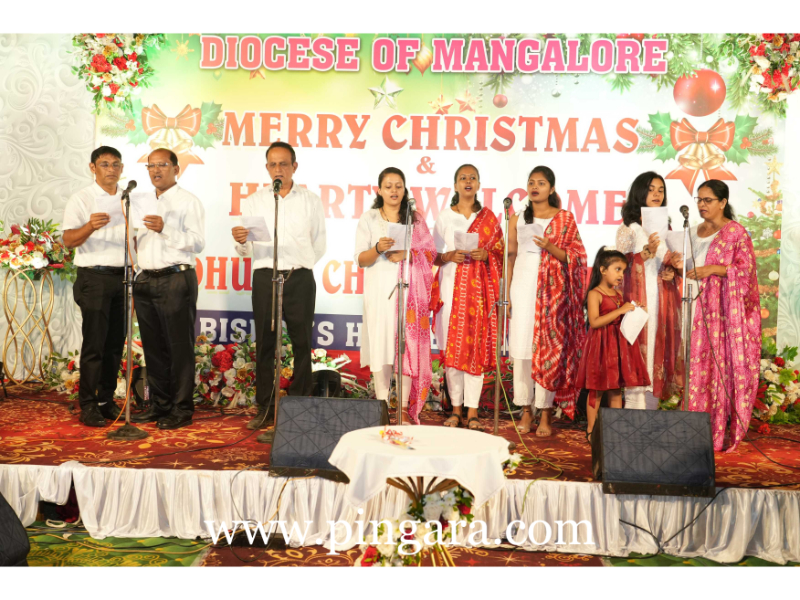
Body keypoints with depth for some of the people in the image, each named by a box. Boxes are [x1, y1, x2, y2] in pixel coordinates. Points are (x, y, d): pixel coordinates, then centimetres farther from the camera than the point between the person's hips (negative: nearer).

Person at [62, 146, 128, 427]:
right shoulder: (81, 199, -1)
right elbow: (68, 239, -12)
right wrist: (90, 227, -30)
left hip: (122, 277, 5)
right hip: (94, 277, -5)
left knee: (115, 343, 7)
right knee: (94, 344, -6)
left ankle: (107, 400, 16)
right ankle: (88, 406, 0)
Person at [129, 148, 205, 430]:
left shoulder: (188, 201, 1)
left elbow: (198, 242, -10)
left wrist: (165, 229, -19)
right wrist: (133, 241, 6)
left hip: (175, 279, -6)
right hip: (146, 280, 7)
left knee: (179, 347, -4)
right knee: (153, 346, 9)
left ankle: (182, 409, 2)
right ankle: (159, 405, 18)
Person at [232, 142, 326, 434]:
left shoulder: (311, 201, 10)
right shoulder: (253, 201, 11)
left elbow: (319, 245, 12)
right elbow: (246, 250, 6)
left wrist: (300, 267, 6)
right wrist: (240, 241, -15)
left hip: (300, 278, 0)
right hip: (265, 277, 1)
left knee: (302, 344, 0)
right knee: (265, 344, 2)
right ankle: (265, 408, 9)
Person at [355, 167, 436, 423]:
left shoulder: (415, 219, 12)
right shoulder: (368, 219, 9)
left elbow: (430, 253, 6)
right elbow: (360, 259, 2)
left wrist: (406, 254, -11)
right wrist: (378, 248, -17)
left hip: (409, 288, 0)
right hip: (379, 288, 0)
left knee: (408, 342, -5)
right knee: (380, 342, -3)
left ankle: (404, 407, -1)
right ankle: (382, 406, 4)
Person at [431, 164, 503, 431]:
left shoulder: (488, 217, 9)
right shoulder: (445, 216, 10)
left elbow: (500, 253, 9)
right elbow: (434, 255, 9)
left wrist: (485, 255, -11)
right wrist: (450, 256, -10)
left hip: (478, 288, 0)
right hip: (451, 286, 1)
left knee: (476, 346, -4)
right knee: (451, 346, -2)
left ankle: (472, 411, 2)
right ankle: (456, 409, 9)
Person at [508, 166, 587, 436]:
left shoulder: (565, 218, 5)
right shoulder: (517, 219, 12)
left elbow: (575, 257, 2)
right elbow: (510, 257, 11)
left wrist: (551, 248, -15)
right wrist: (505, 292, 4)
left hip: (552, 290, -2)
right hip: (522, 287, 2)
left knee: (548, 347, -3)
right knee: (521, 347, -1)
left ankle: (545, 414, 5)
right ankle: (526, 411, 10)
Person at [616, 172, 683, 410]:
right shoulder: (629, 227, 1)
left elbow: (671, 262, 21)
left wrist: (673, 272, 0)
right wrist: (645, 254, -21)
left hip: (662, 299, 5)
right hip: (637, 298, -5)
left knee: (658, 349, 4)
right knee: (637, 349, -8)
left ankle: (651, 408, 11)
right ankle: (634, 408, -2)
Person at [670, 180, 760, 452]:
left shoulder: (735, 232, -1)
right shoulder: (692, 232, 17)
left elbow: (746, 269, -7)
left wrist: (712, 269, -17)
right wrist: (680, 264, 0)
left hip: (723, 308, -5)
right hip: (696, 305, 5)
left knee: (723, 362, -7)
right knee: (697, 363, 1)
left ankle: (720, 432, -2)